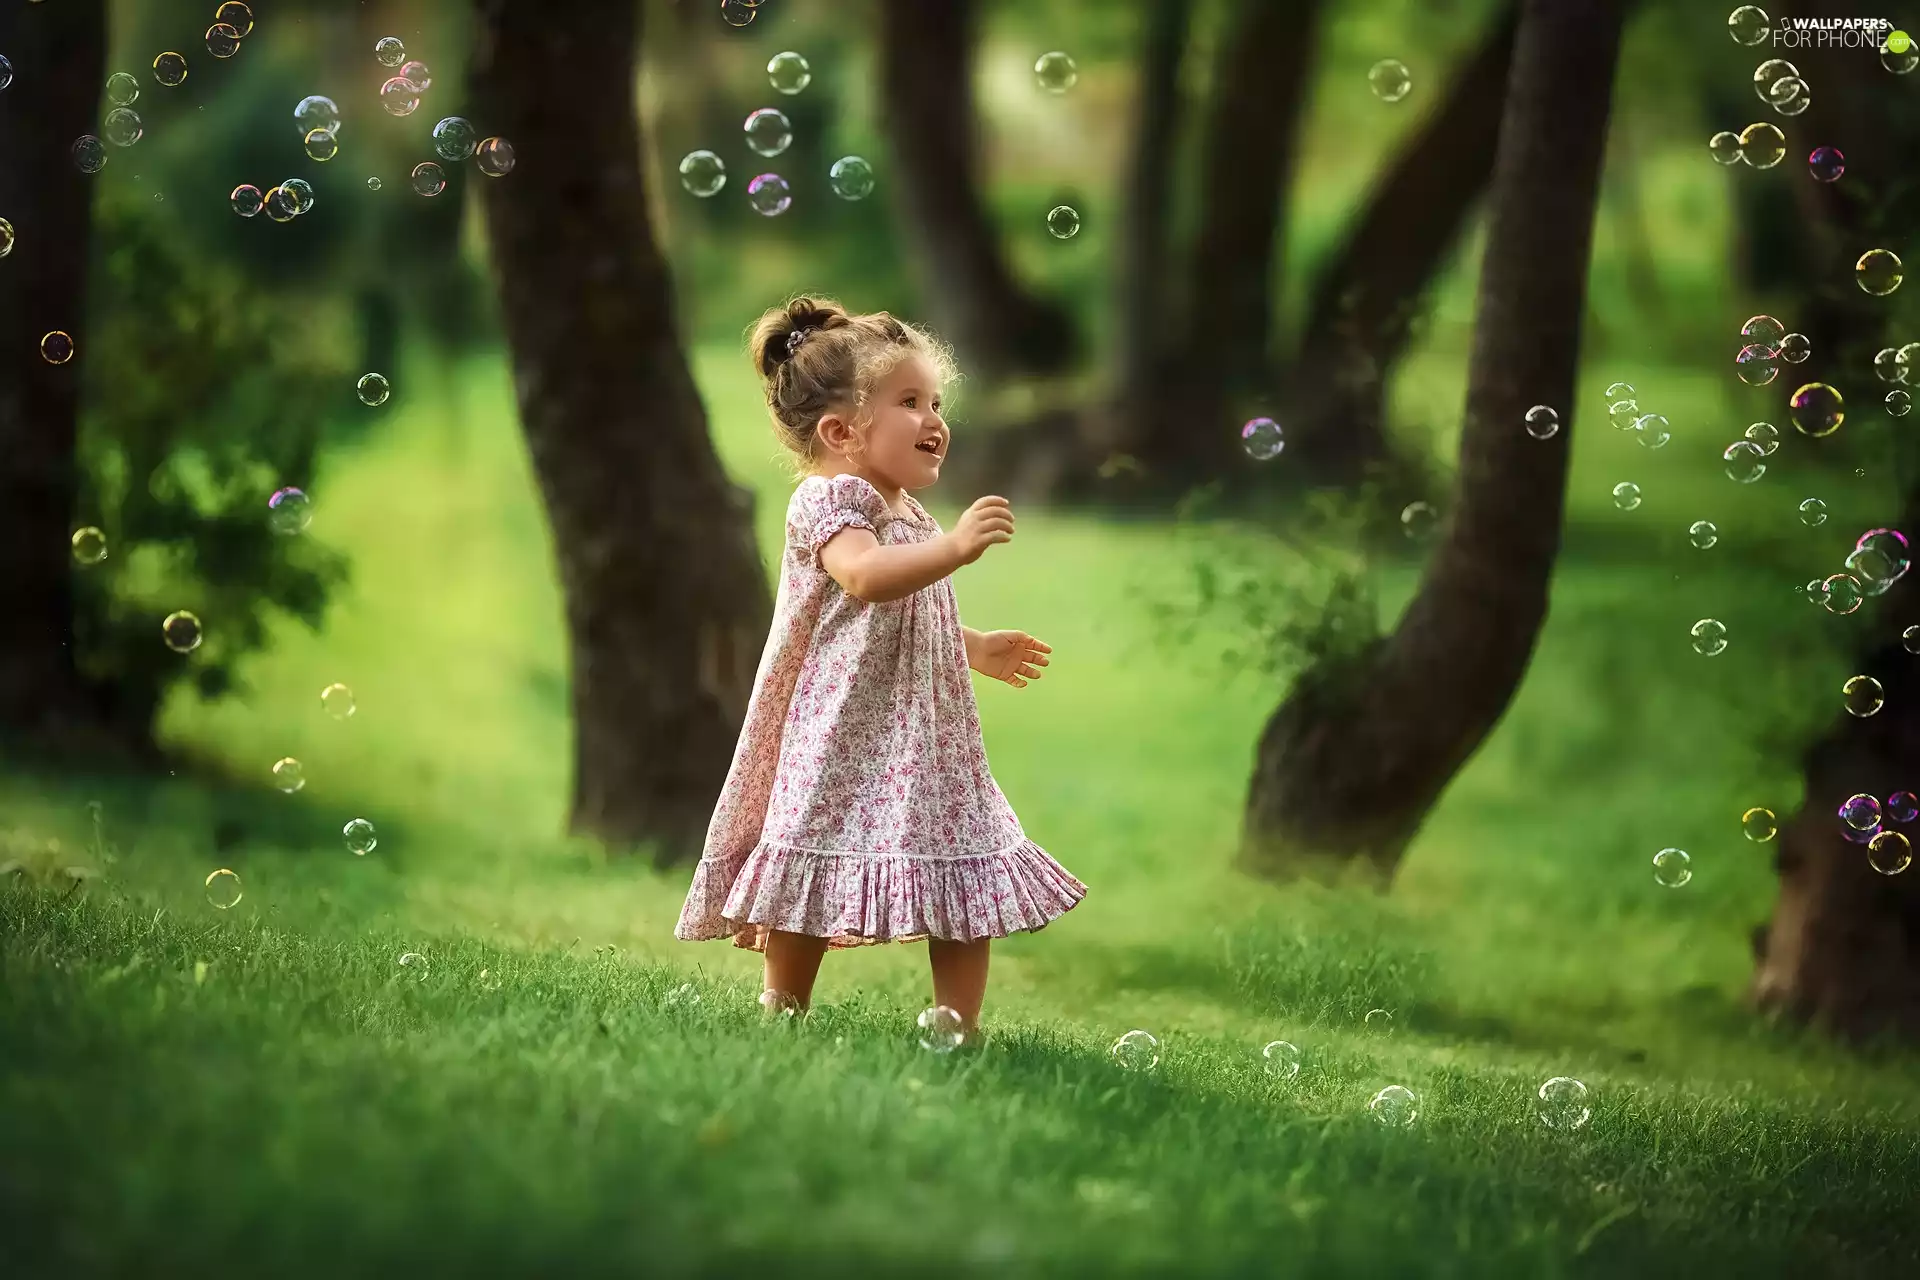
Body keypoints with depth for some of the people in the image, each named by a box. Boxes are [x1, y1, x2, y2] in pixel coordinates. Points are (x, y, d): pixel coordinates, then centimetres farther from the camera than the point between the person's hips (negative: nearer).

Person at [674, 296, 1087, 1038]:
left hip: (927, 737, 9)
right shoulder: (828, 500, -12)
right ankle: (783, 1016, 7)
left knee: (971, 889, 4)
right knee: (812, 882, -5)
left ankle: (961, 1030, 8)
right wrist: (955, 547, -43)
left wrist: (977, 649, 29)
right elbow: (865, 577, -33)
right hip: (841, 735, -9)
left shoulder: (910, 518, 16)